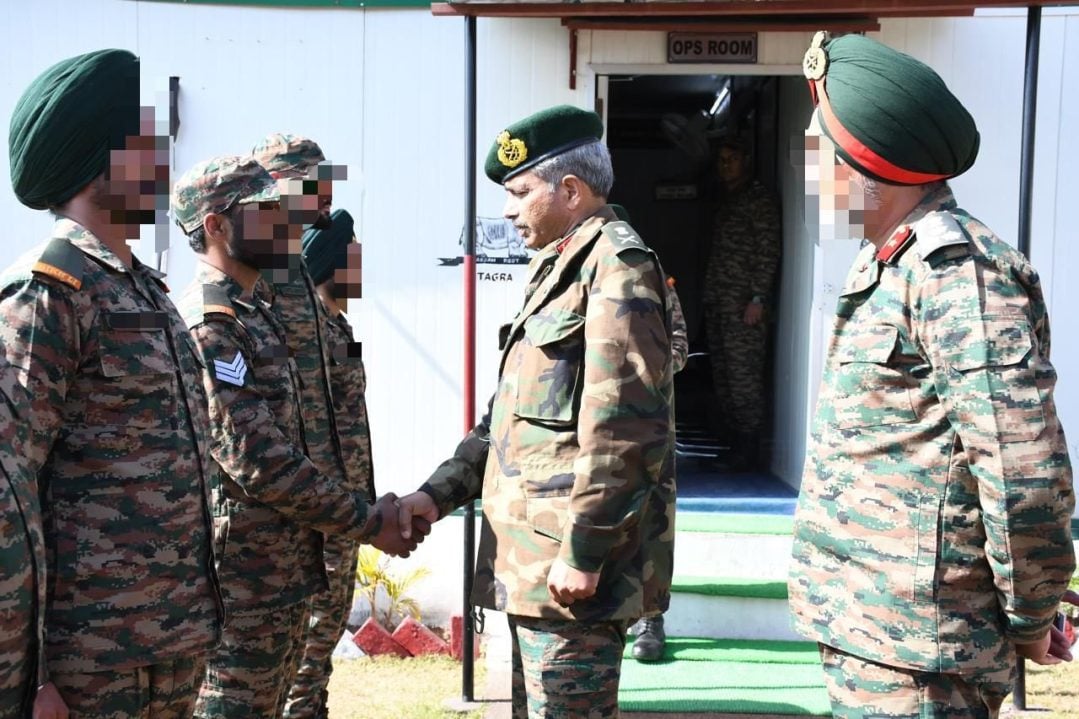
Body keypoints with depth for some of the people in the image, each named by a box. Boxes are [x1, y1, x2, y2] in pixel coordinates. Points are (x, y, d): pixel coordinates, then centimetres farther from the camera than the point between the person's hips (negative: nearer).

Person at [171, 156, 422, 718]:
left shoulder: (255, 312, 14)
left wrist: (370, 511, 9)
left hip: (284, 570, 9)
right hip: (244, 580, -9)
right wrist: (367, 523, -15)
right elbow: (256, 461, -22)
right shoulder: (209, 323, -17)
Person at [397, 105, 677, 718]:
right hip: (533, 559, 10)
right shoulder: (558, 267, 18)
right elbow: (509, 414, 21)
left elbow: (623, 431, -22)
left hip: (571, 566, -10)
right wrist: (441, 492, 14)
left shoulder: (616, 267, -14)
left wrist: (583, 554, -22)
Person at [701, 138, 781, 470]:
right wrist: (708, 297, 13)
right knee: (723, 377, 7)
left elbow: (768, 252, -10)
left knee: (744, 376, -8)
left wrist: (758, 299, -16)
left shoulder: (760, 199, -4)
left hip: (744, 305, -8)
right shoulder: (727, 201, 21)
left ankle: (749, 451, -4)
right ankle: (733, 443, 12)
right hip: (717, 304, 8)